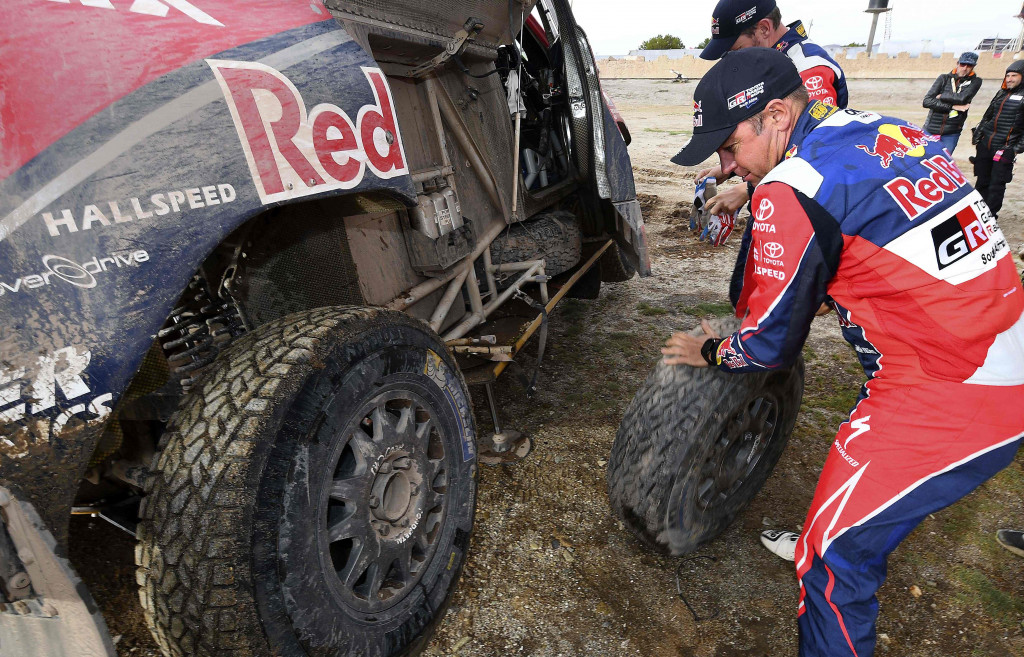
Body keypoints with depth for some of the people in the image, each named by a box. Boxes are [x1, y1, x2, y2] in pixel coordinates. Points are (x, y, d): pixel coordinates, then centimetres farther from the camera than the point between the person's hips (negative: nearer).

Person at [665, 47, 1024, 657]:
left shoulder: (793, 188, -18)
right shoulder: (888, 129, 8)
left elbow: (771, 343, -10)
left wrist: (709, 352, 10)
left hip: (943, 403, -9)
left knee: (837, 559, 3)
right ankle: (846, 548, 52)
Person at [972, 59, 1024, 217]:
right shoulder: (1001, 93, 17)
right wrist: (977, 136, 19)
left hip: (1005, 148, -6)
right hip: (985, 144, 6)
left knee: (997, 184, -4)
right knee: (982, 181, 10)